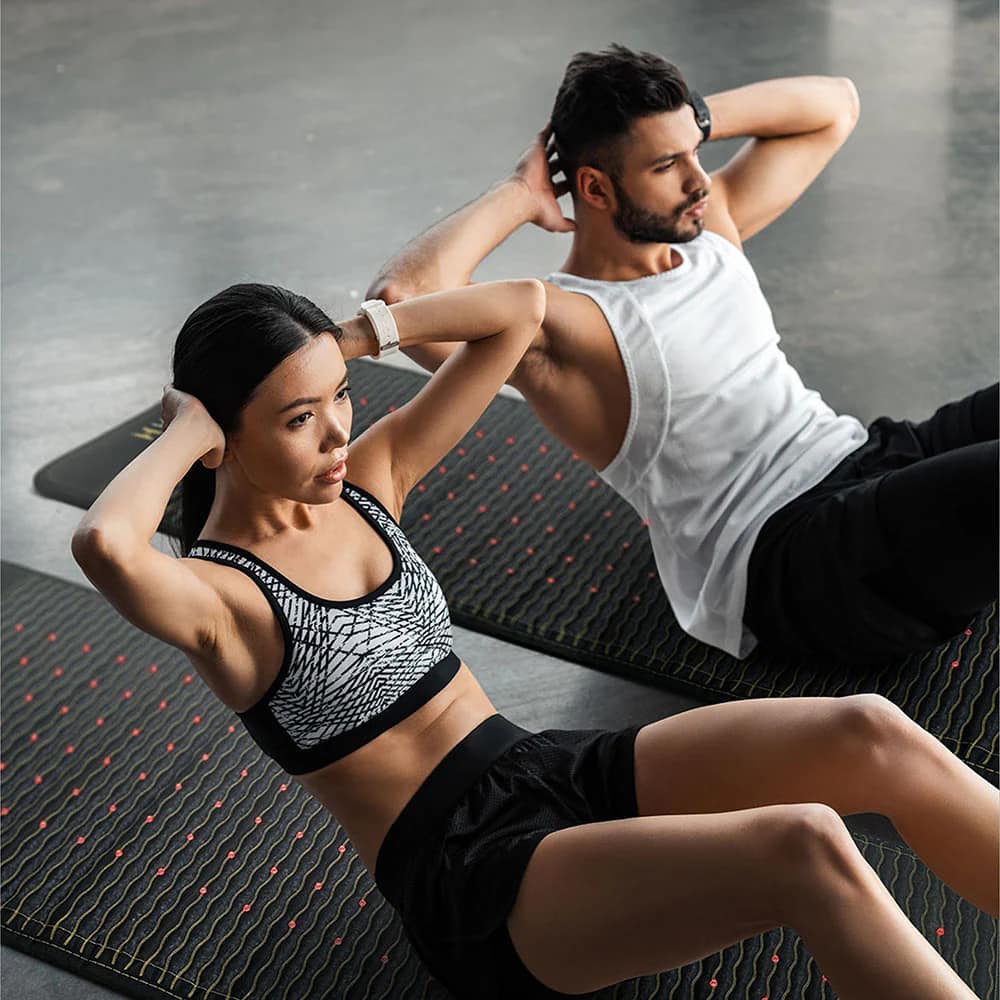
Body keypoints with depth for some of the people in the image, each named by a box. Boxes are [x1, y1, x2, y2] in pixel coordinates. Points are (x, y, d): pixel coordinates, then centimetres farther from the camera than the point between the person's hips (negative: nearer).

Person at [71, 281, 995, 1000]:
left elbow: (519, 309, 12)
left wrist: (359, 331, 1)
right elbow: (105, 544, -36)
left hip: (557, 770, 8)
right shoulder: (221, 593, -9)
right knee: (804, 850, -30)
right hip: (469, 878, -7)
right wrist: (183, 434, -16)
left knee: (871, 733, -15)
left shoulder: (369, 479, 9)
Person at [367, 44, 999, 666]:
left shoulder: (712, 224, 12)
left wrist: (695, 117, 8)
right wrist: (519, 197, -15)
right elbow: (400, 298, -31)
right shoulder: (557, 321, -12)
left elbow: (835, 105, 23)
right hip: (790, 564, -9)